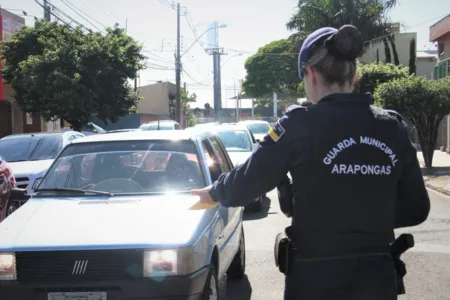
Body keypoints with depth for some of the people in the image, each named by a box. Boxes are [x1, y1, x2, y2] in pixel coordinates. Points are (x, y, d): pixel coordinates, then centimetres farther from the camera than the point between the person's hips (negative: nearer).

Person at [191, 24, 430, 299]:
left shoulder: (301, 126, -14)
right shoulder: (393, 130, -1)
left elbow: (246, 184, -10)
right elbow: (417, 209, 5)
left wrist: (214, 192, 10)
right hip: (379, 278, 4)